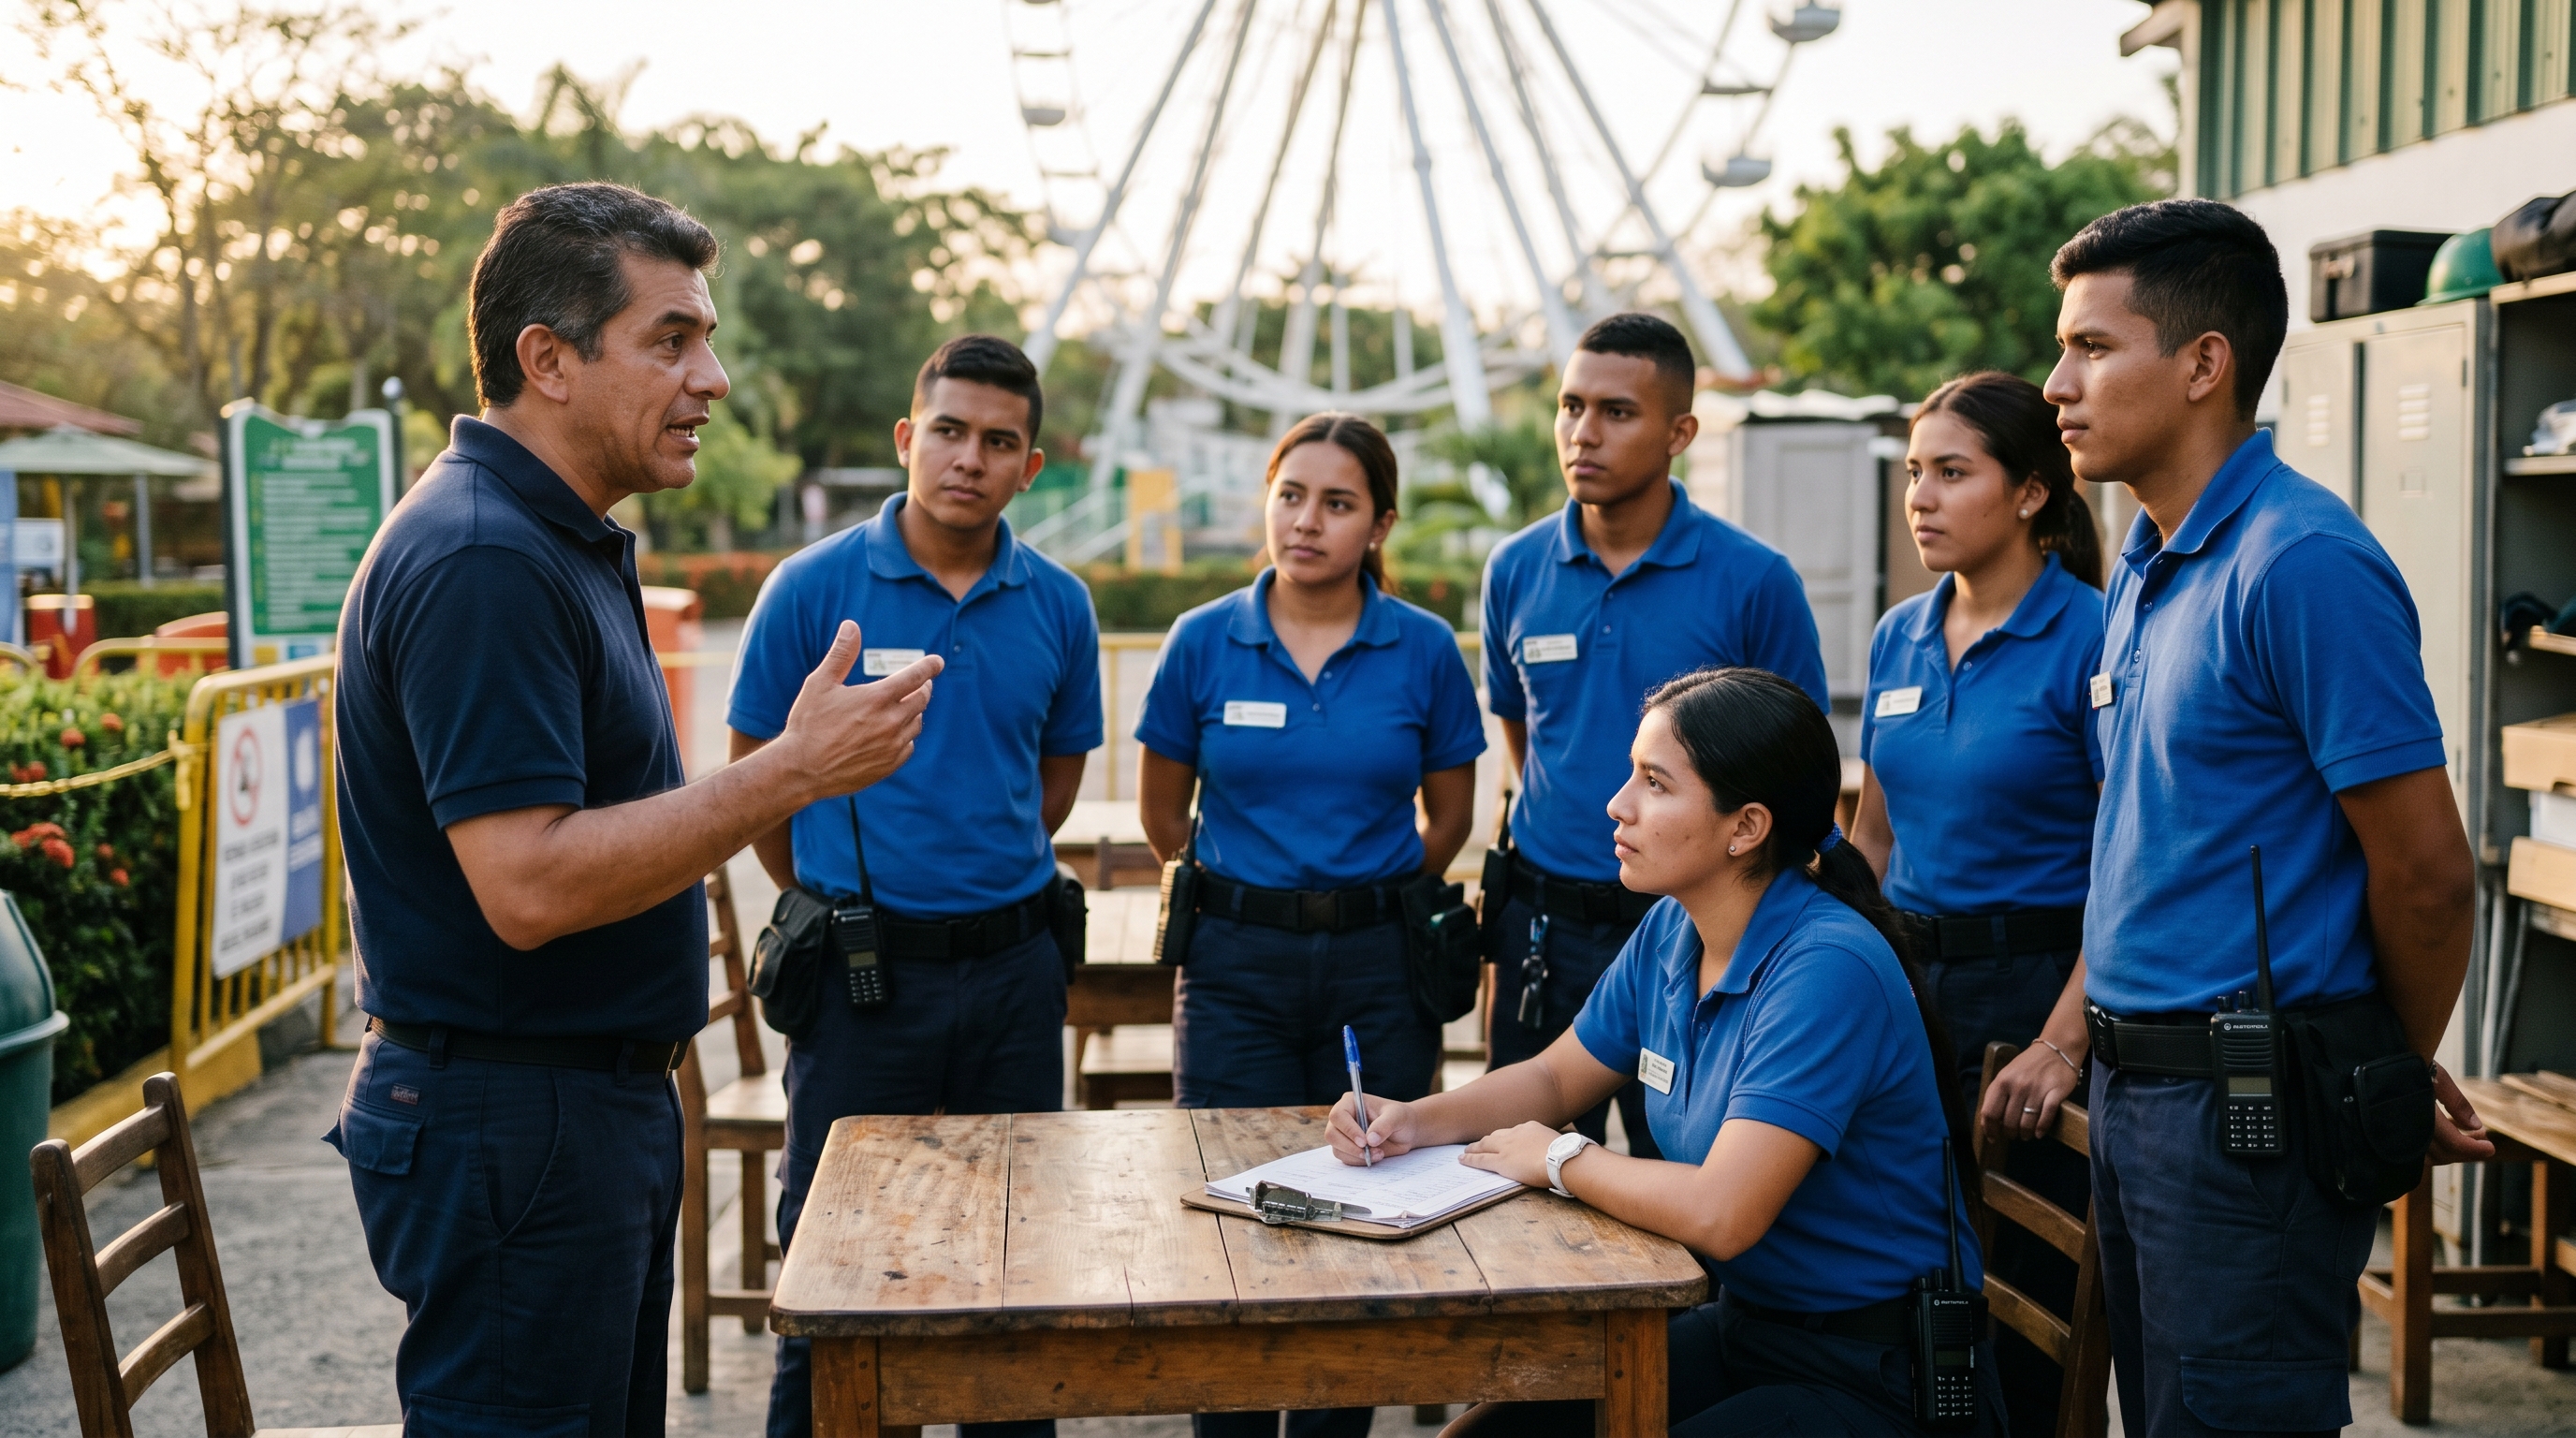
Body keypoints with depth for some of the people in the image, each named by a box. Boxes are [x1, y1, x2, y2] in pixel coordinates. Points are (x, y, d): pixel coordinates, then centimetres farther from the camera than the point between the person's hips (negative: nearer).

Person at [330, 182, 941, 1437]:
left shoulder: (564, 539, 13)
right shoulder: (480, 562, -21)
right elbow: (529, 886, -28)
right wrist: (792, 773, -26)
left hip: (603, 1095, 10)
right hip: (508, 1123, -10)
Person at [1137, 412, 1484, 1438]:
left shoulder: (1424, 651, -2)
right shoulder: (1203, 642, -1)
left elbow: (1449, 815, 10)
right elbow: (1163, 813, 9)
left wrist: (1364, 897, 11)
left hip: (1377, 967, 0)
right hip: (1237, 967, 0)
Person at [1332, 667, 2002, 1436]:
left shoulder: (1828, 969, -26)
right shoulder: (1668, 934, 1)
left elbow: (1721, 1214, -34)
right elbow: (1554, 1079, 16)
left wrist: (1560, 1159, -16)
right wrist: (1417, 1120, -2)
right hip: (1740, 1329, 8)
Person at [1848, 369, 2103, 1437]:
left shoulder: (2089, 639, -11)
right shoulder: (1899, 638, 9)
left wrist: (2062, 1045, -20)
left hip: (2032, 983, -6)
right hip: (1907, 979, 6)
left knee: (2019, 1299, 2)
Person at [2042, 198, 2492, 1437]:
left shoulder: (2301, 563, -18)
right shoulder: (2145, 567, 11)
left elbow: (2424, 871, -15)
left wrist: (2396, 1081, 0)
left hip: (2252, 1103, -9)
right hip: (2137, 1083, 9)